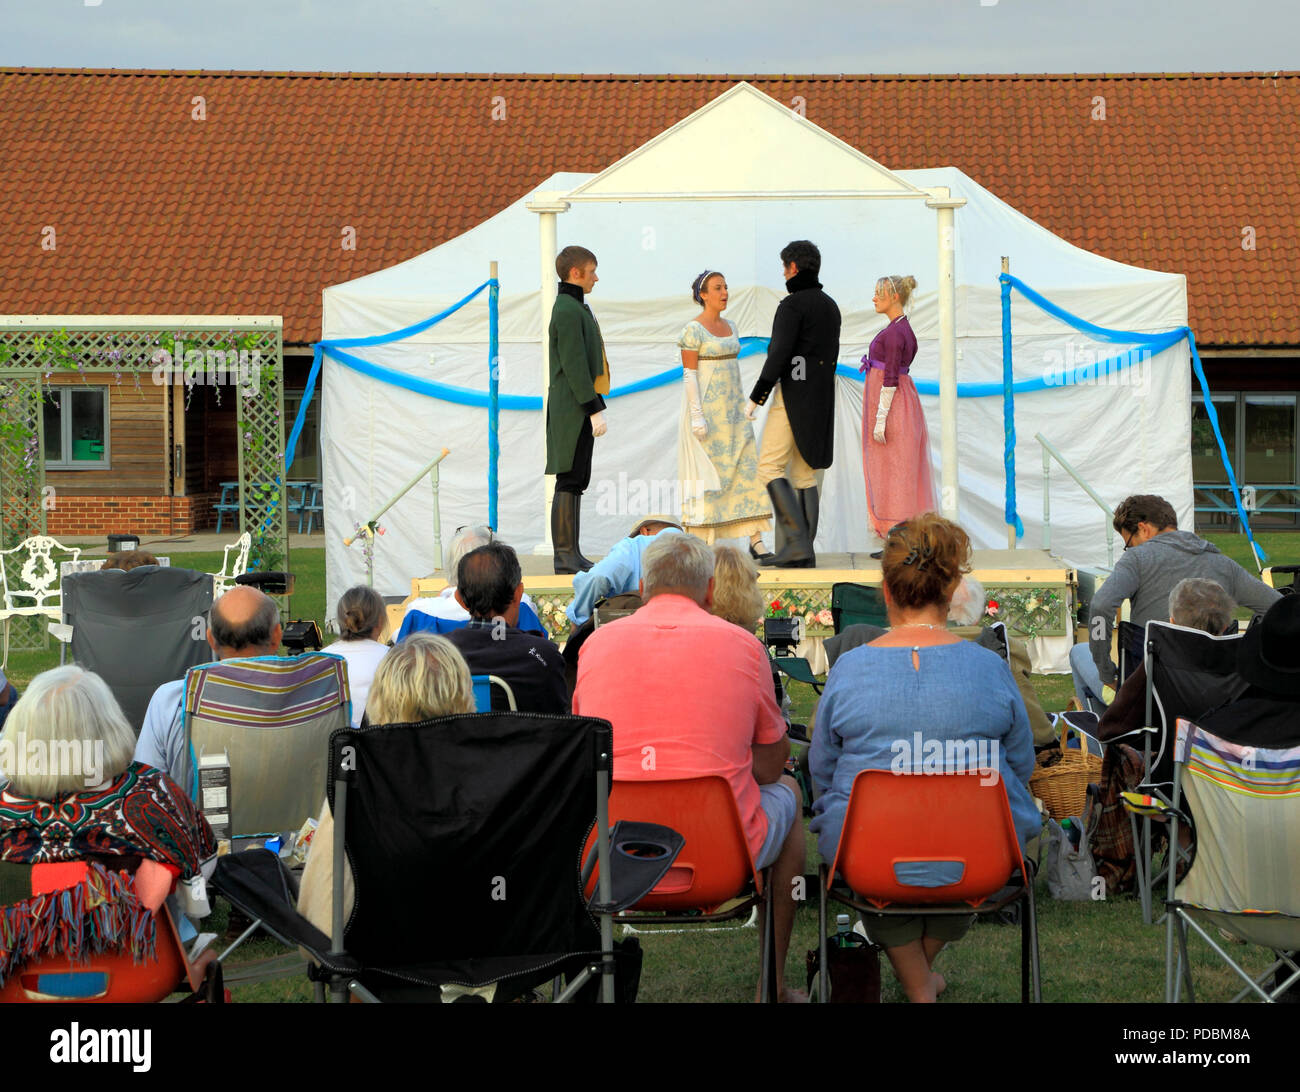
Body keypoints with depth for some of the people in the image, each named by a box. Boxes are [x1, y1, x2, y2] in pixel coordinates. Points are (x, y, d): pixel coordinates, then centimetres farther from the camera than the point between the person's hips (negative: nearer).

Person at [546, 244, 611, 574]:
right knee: (569, 480, -9)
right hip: (574, 407, -11)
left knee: (576, 482, 11)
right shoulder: (568, 309, -13)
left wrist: (594, 406, 22)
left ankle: (571, 553, 13)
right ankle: (565, 554, -9)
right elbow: (574, 365, -19)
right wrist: (594, 410, -20)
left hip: (573, 407, 11)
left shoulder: (573, 307, 18)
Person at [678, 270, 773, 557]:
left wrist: (741, 408, 17)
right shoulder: (694, 329, -8)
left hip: (731, 409, 7)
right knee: (706, 472, -4)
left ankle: (755, 540, -1)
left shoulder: (729, 327, 14)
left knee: (746, 468, 0)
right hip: (707, 407, -7)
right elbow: (689, 374, -12)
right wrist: (697, 415, -18)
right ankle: (702, 543, 2)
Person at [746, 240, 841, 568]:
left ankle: (797, 540, -16)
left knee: (770, 468, -5)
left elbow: (779, 354, -19)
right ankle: (805, 553, 7)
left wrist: (756, 397, -15)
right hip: (821, 400, 8)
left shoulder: (792, 304, -12)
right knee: (805, 474, 10)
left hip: (793, 396, -8)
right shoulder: (830, 306, 14)